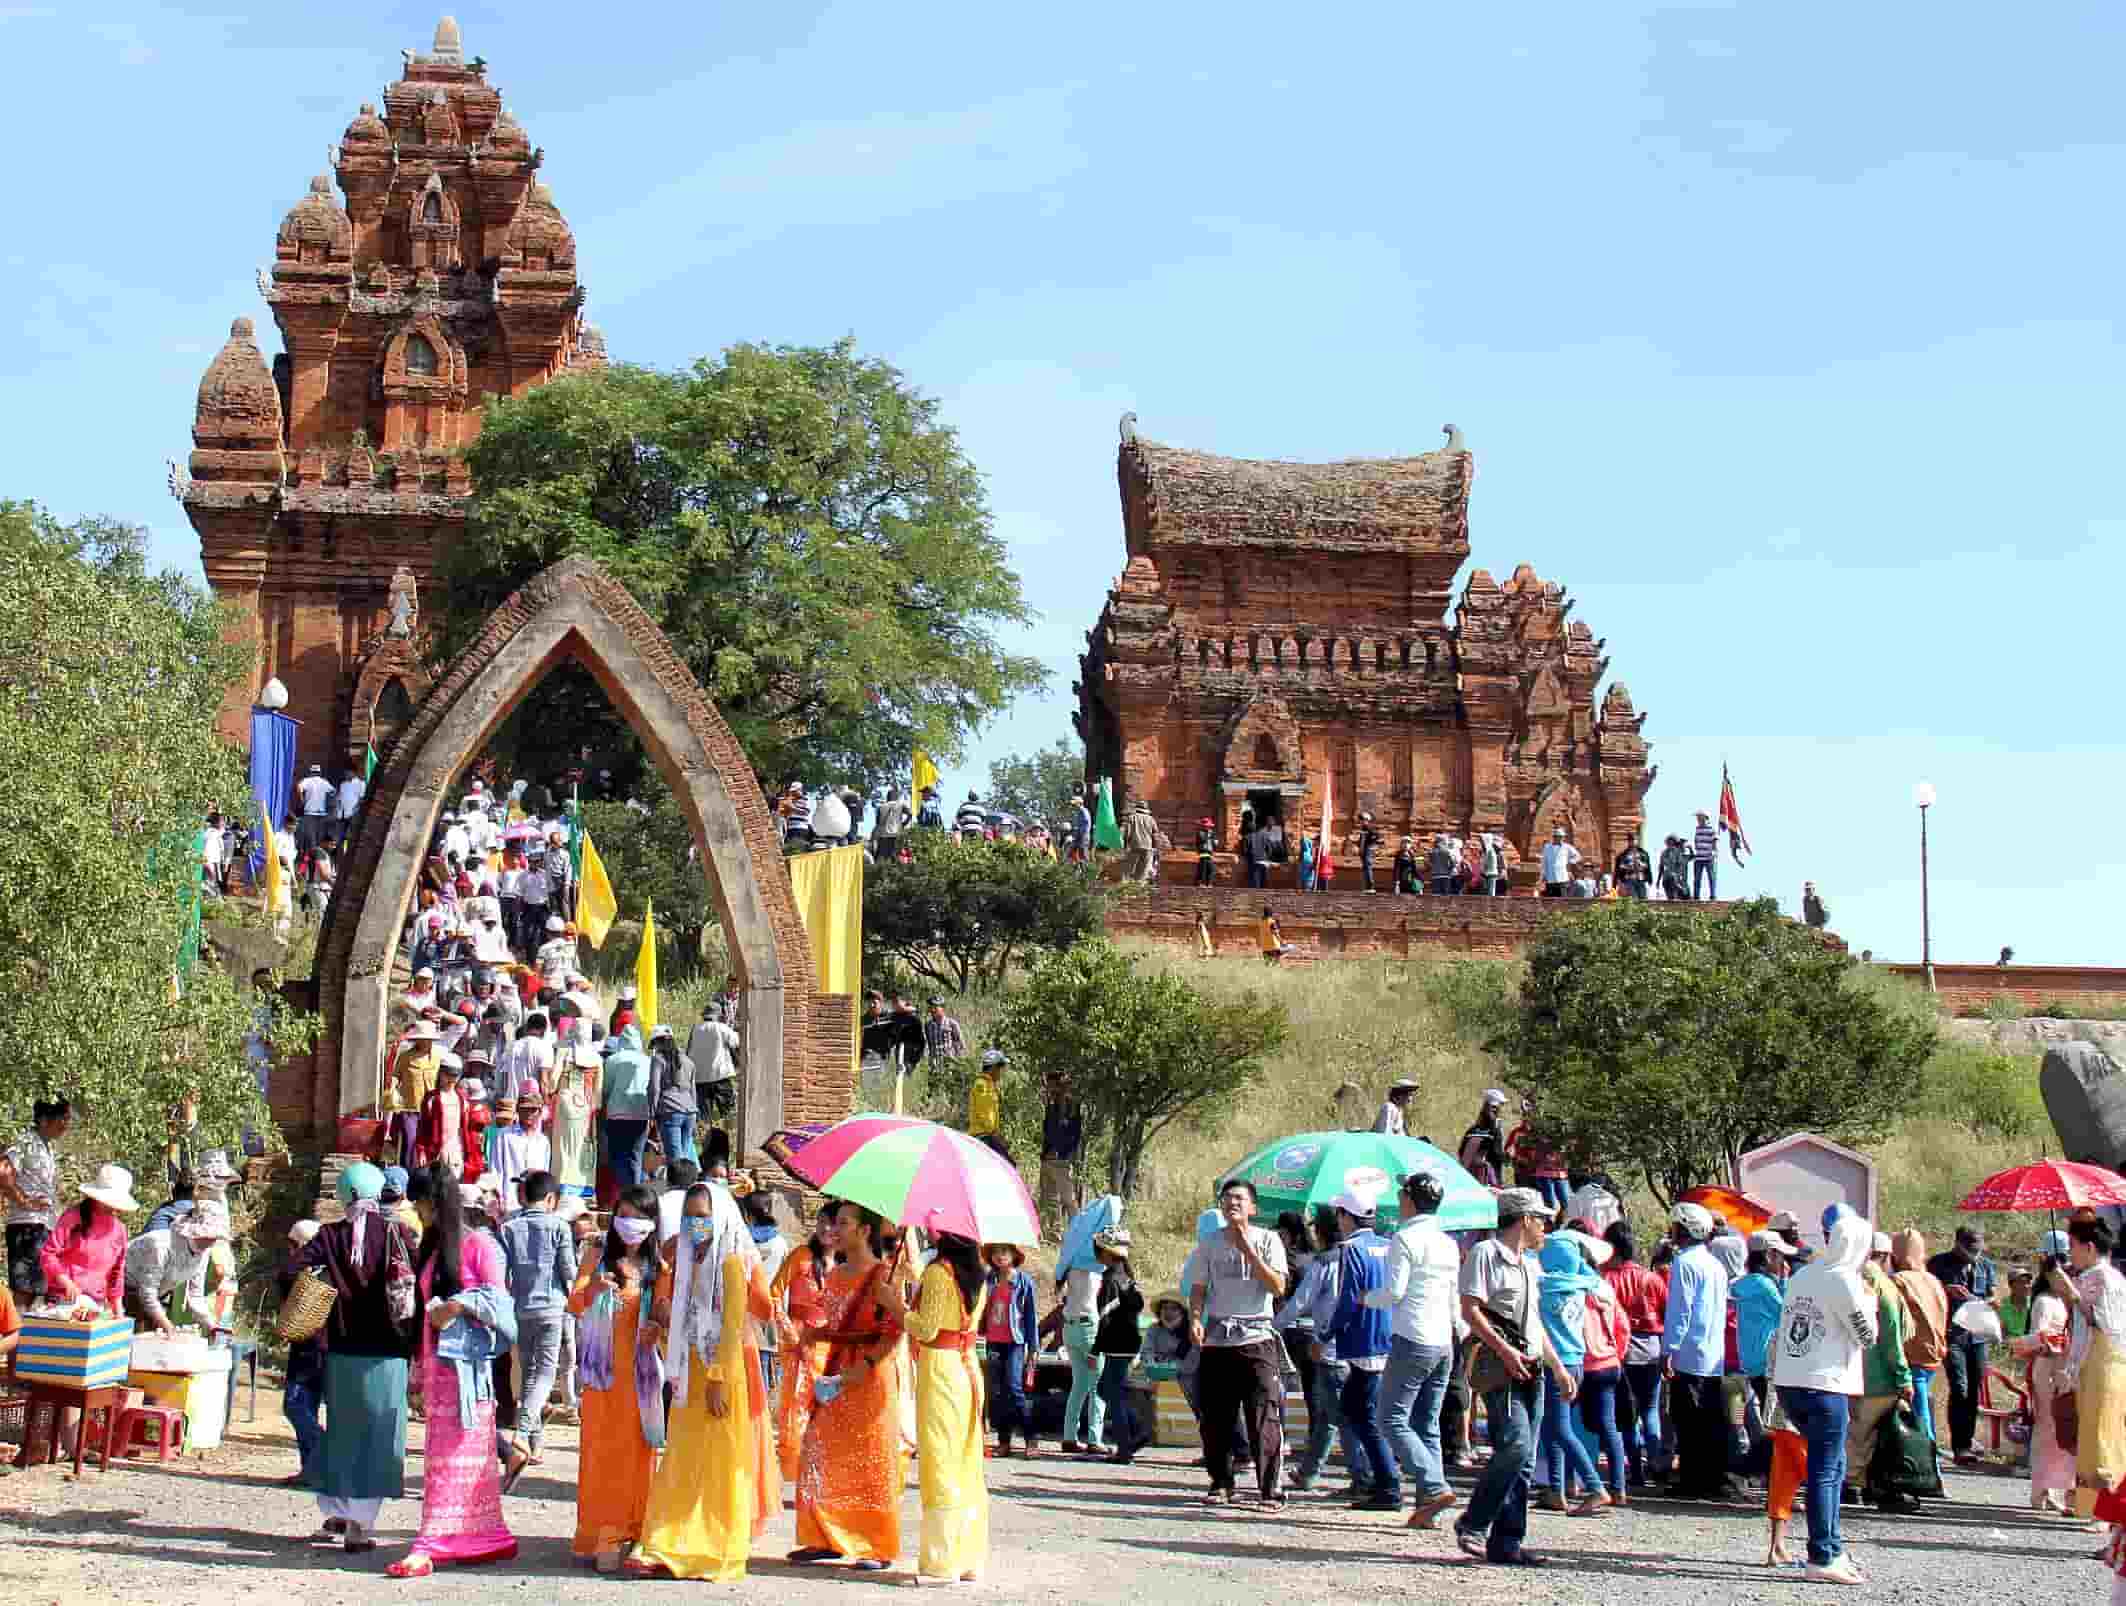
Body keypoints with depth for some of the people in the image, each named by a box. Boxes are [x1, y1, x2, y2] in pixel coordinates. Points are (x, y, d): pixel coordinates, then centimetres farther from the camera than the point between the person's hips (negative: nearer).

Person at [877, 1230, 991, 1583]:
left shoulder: (937, 1272, -13)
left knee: (940, 1464, -4)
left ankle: (942, 1561, -4)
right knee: (967, 1465, 10)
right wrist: (901, 1305, 20)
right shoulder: (976, 1276, 11)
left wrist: (892, 1303, -4)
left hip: (938, 1369, -8)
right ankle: (969, 1559, 13)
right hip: (968, 1369, 8)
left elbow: (928, 1329, -16)